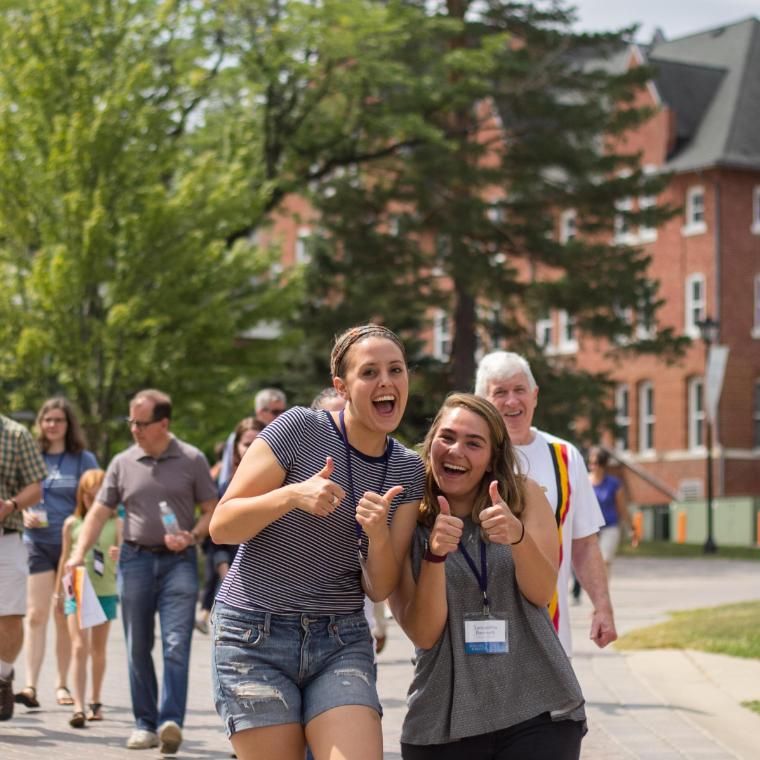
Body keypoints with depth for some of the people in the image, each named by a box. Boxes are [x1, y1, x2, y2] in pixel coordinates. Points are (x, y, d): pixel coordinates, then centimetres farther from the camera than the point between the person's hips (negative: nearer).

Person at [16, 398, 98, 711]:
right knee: (36, 615, -9)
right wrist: (23, 514, -8)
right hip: (37, 543, 0)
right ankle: (31, 686, -14)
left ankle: (62, 684, 16)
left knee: (65, 617, 7)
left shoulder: (83, 459, 3)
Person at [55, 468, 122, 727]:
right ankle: (79, 707, -15)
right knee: (79, 648, -10)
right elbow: (65, 558, 12)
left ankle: (96, 701, 26)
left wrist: (119, 554, -27)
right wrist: (59, 591, 17)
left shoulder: (116, 524, 1)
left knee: (98, 650, 11)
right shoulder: (72, 524, 3)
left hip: (106, 592, 1)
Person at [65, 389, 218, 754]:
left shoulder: (192, 460, 2)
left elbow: (211, 511, 6)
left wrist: (192, 537, -13)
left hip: (178, 561, -3)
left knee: (176, 644, -13)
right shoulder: (123, 463, 8)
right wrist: (78, 554, -3)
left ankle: (171, 721, -19)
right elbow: (99, 512, 8)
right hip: (135, 559, 3)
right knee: (138, 648, 5)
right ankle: (145, 724, 13)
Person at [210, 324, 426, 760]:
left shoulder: (408, 471, 6)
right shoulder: (300, 429, -7)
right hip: (255, 636, -3)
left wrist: (379, 535, -18)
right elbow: (221, 526, -8)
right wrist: (293, 495, -24)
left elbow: (379, 589, 3)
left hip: (342, 641, 3)